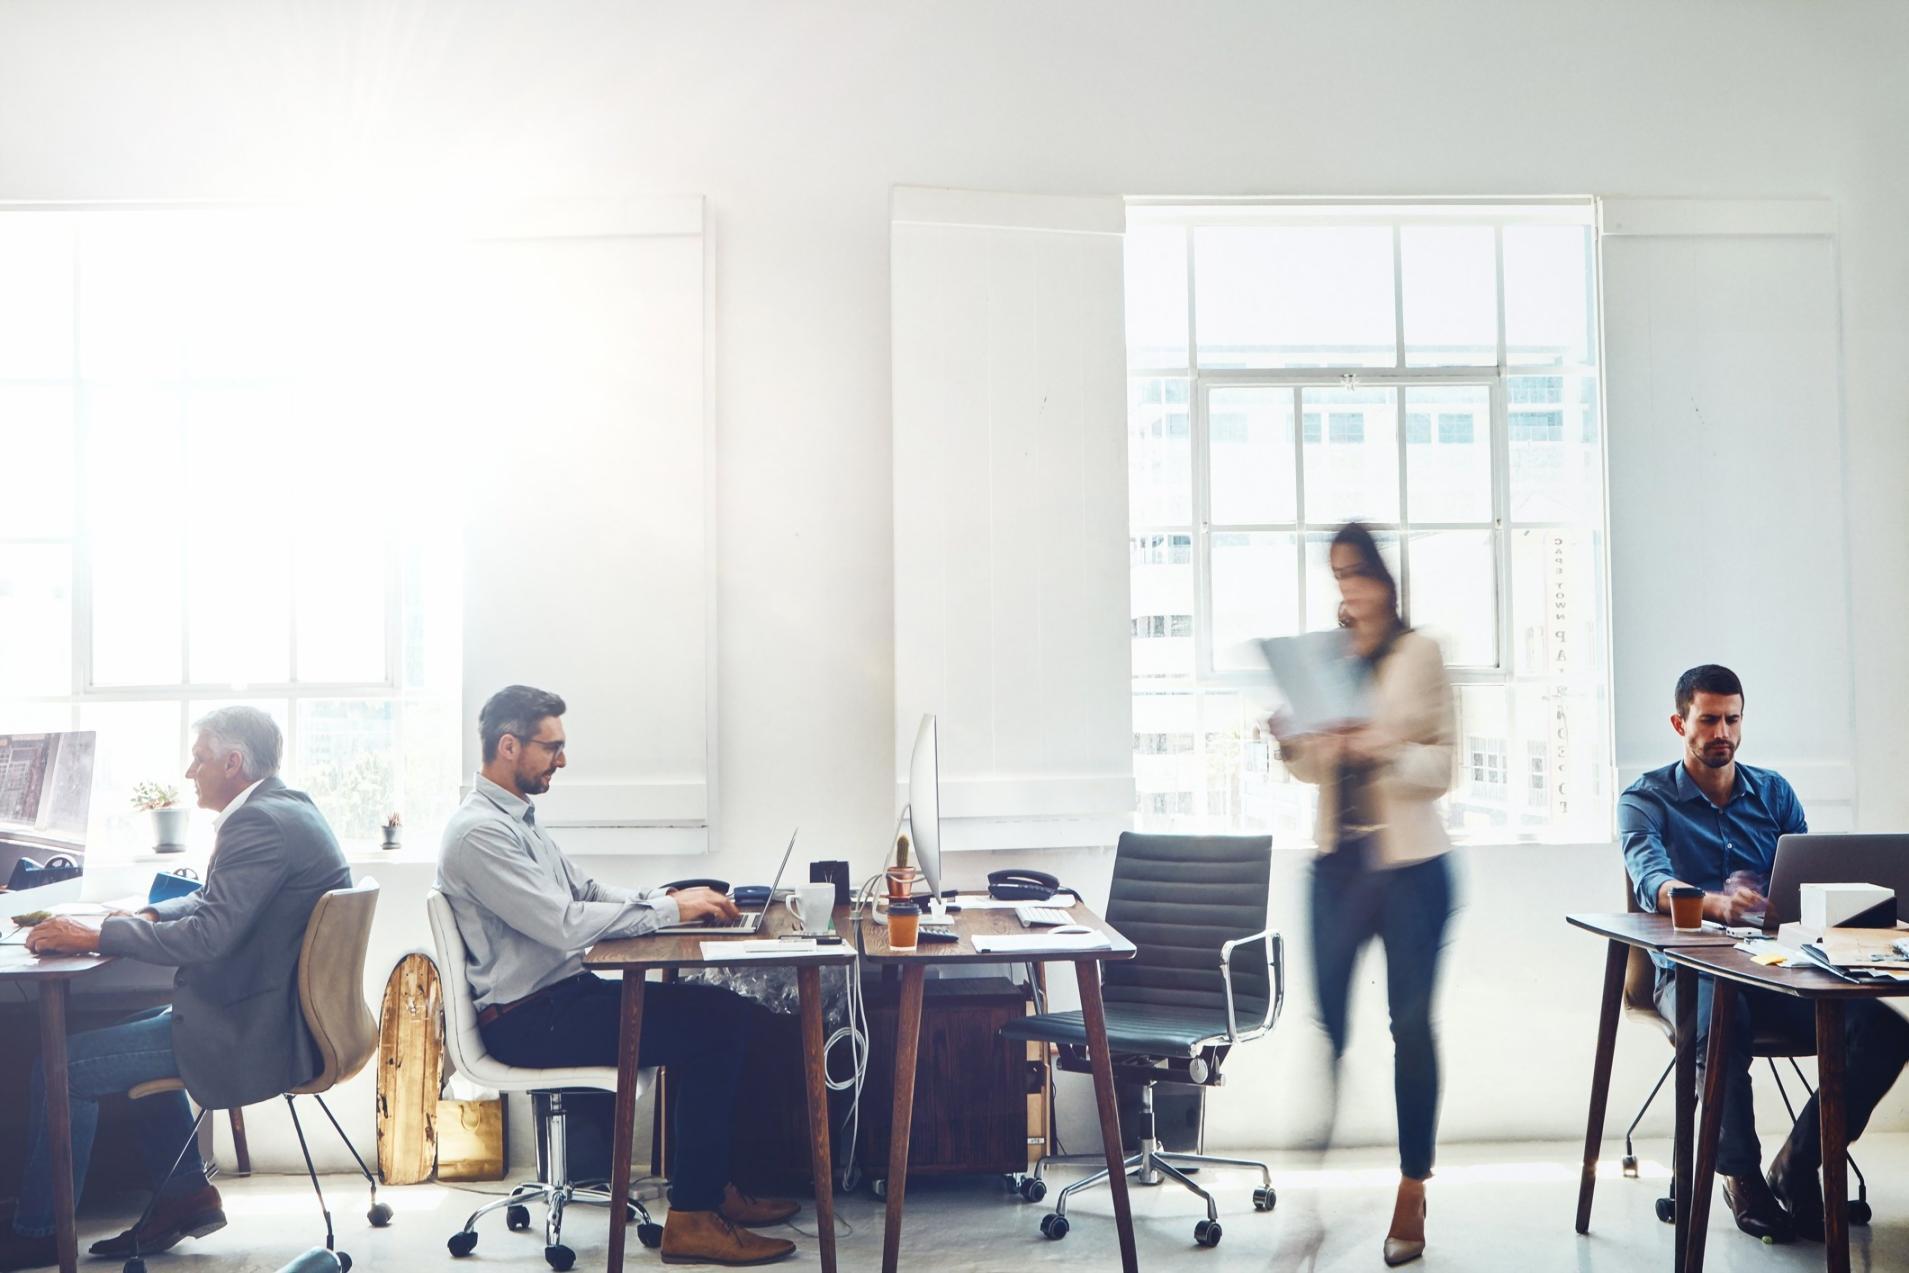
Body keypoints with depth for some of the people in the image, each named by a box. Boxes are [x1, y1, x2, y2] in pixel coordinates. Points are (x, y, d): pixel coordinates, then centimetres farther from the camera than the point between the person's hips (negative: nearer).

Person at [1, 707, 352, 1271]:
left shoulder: (260, 823, -21)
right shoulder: (285, 807, 11)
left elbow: (208, 936, -27)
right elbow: (215, 902, 22)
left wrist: (96, 935, -18)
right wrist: (148, 916, 6)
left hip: (255, 1033, -11)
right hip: (275, 1011, 11)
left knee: (63, 1065, -4)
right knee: (131, 1028, 29)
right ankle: (185, 1194, 27)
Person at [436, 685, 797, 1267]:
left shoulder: (517, 819, 16)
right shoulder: (479, 832, -18)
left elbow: (585, 890, 19)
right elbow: (564, 924, -25)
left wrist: (664, 896, 1)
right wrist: (669, 911, -17)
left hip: (562, 993, 10)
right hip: (526, 1021, -10)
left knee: (720, 1009, 2)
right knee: (715, 1024, -16)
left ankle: (711, 1188, 9)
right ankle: (691, 1219, -9)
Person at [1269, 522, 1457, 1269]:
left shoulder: (1420, 654, -2)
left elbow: (1441, 764, -6)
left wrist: (1382, 751, -23)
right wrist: (1291, 744, -6)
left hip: (1409, 865, -3)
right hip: (1338, 863, 3)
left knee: (1411, 1024, 3)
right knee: (1326, 1021, 0)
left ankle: (1413, 1191, 15)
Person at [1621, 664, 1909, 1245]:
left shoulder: (1774, 793, 18)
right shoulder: (1645, 800, 5)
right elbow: (1653, 882, -14)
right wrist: (1718, 904, -36)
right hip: (1692, 969, -4)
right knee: (1723, 1022, -39)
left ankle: (1796, 1168, -8)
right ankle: (1742, 1175, -14)